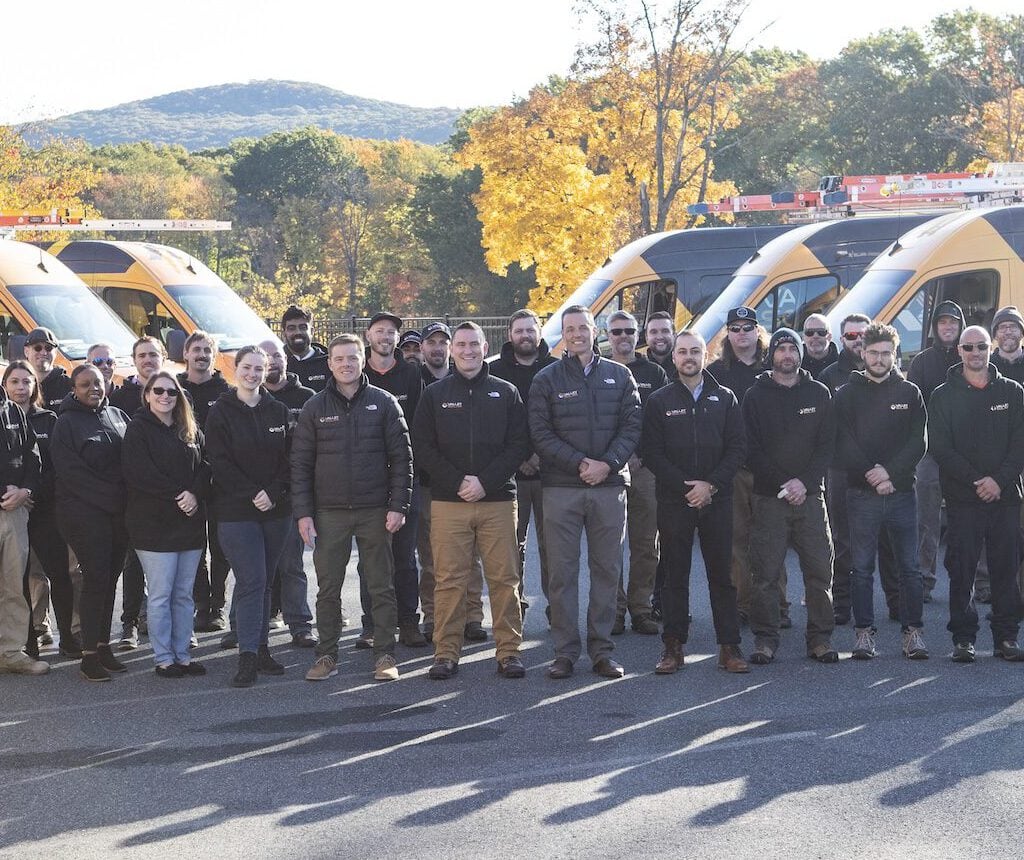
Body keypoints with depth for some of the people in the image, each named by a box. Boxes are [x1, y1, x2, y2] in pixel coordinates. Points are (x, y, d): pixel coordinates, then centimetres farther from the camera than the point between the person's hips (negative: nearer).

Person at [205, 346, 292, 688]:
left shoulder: (278, 411, 10)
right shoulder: (220, 413, -1)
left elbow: (288, 459, 7)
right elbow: (219, 462, -7)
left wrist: (273, 493, -9)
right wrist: (252, 494, -15)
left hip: (275, 508, 4)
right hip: (236, 511, -4)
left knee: (264, 581, 8)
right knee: (251, 581, -11)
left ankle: (260, 649, 15)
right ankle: (248, 656, -11)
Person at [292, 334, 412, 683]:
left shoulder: (383, 403, 2)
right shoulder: (315, 408, 5)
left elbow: (401, 457, 1)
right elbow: (300, 464, 5)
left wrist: (398, 506, -6)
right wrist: (303, 513, -2)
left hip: (375, 511, -1)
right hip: (329, 513, 1)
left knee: (382, 586, 4)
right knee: (328, 588, 5)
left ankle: (384, 655, 11)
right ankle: (327, 655, 14)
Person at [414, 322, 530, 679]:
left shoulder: (506, 393, 9)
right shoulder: (435, 395, 9)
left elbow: (520, 444, 2)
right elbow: (423, 448, 4)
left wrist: (485, 482, -9)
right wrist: (457, 482, -9)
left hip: (498, 500, 0)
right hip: (448, 503, 0)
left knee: (504, 578, 0)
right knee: (449, 579, -1)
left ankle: (509, 650, 8)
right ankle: (446, 652, 6)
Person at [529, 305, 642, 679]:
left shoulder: (619, 376, 10)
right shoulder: (546, 379, 5)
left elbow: (632, 426, 4)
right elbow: (541, 434, -2)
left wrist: (607, 464, -11)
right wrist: (581, 463, -13)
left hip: (610, 485, 2)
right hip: (561, 488, -1)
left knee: (607, 570, 5)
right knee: (563, 571, 0)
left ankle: (602, 650, 12)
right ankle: (565, 652, 6)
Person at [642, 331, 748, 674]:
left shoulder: (724, 398, 8)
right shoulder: (659, 401, 5)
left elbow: (737, 448, 3)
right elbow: (652, 452, -1)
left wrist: (711, 485, -10)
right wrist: (684, 486, -11)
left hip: (717, 500, 1)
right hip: (673, 501, -1)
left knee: (722, 574, 3)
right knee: (675, 575, 3)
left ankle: (729, 646, 7)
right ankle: (673, 646, 9)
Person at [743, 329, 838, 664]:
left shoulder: (818, 394, 10)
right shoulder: (756, 396, 5)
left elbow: (827, 444, 4)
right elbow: (752, 448, -2)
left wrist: (805, 481, -9)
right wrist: (781, 484, -12)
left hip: (810, 495, 1)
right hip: (769, 497, -1)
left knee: (820, 570, -1)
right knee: (765, 573, -2)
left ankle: (820, 637, 8)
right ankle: (765, 638, 7)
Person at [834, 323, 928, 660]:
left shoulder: (909, 393, 7)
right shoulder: (846, 394, 4)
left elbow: (918, 442, -1)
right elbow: (843, 444, -4)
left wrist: (891, 472, -14)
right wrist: (871, 474, -14)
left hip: (901, 491, 1)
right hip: (861, 494, -1)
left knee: (909, 567, 3)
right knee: (862, 568, 4)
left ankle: (912, 630, 11)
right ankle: (864, 631, 11)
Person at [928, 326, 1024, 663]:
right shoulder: (943, 396, 5)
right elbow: (939, 446, -3)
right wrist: (975, 480, -13)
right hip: (962, 498, -1)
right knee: (961, 570, -1)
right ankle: (963, 638, 5)